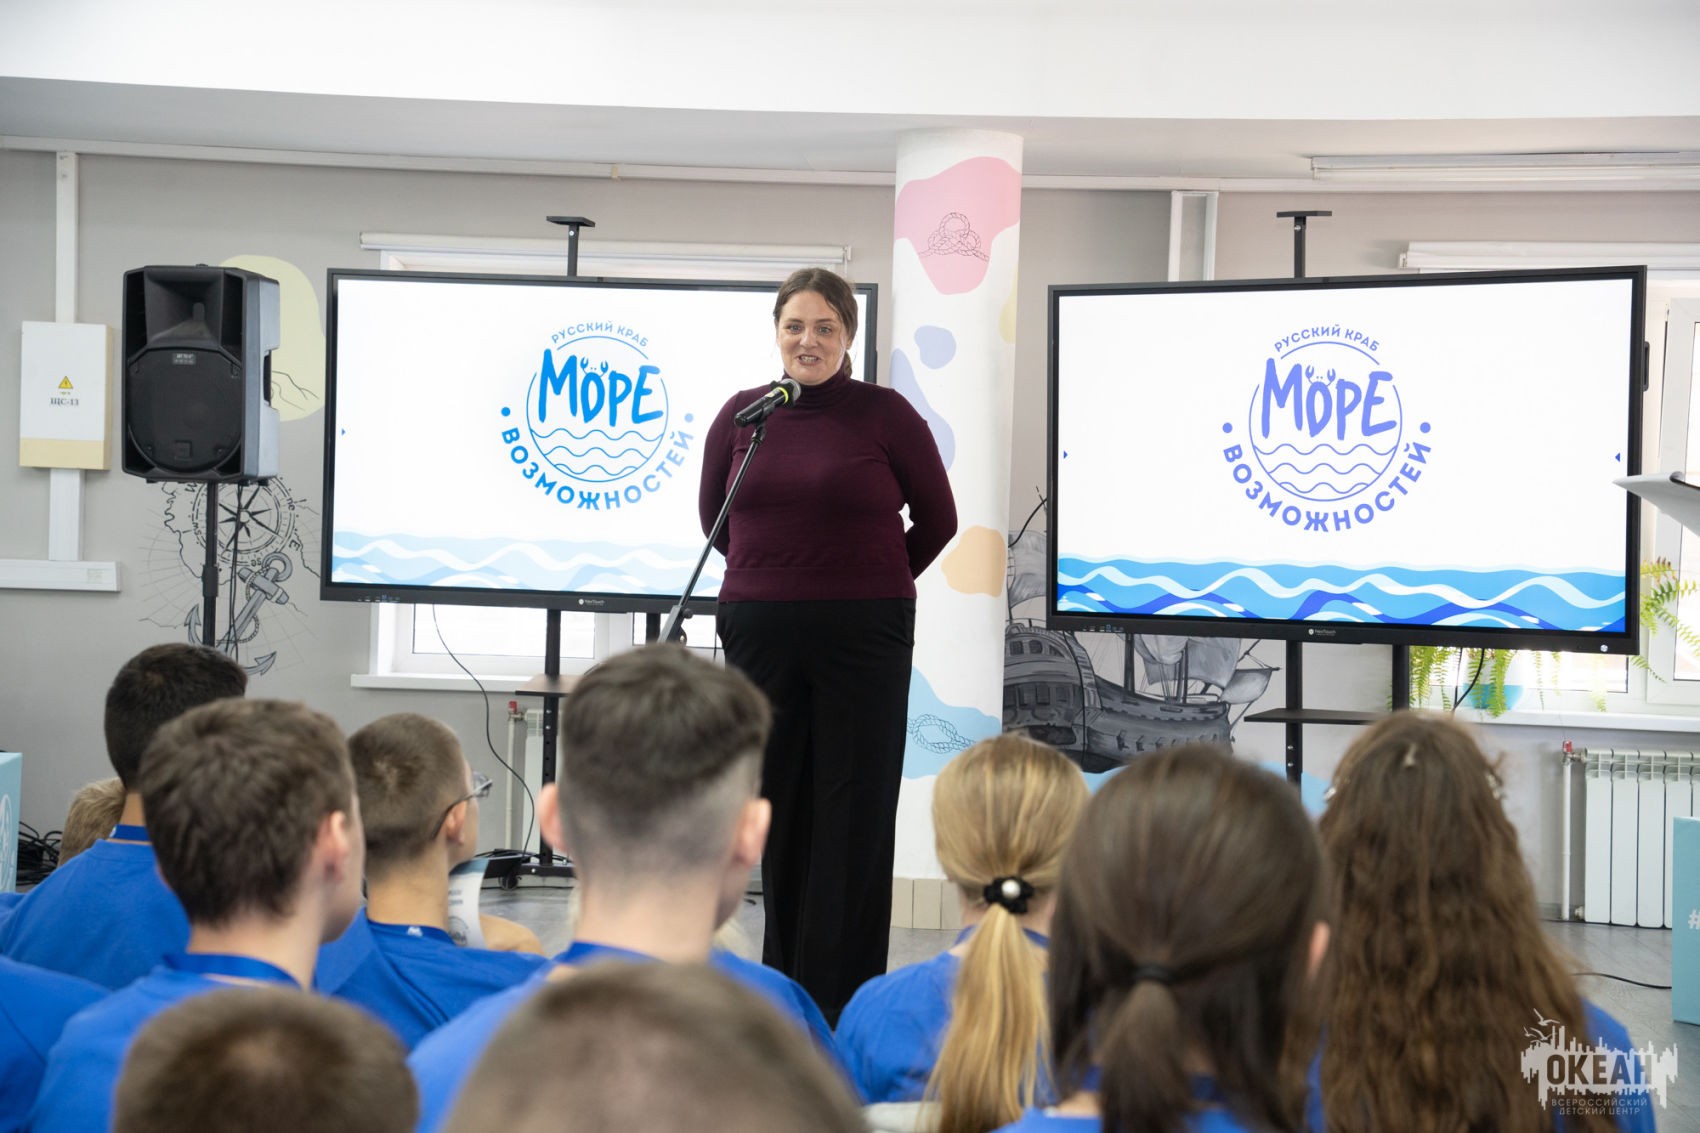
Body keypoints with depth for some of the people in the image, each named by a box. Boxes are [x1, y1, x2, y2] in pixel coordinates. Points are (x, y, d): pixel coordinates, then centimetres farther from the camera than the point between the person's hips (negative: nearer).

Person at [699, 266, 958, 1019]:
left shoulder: (886, 414, -3)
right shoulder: (743, 415, 6)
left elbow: (937, 519, 7)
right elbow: (714, 515, 20)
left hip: (863, 638, -3)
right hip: (760, 633, 3)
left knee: (856, 812, -2)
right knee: (776, 806, 7)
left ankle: (846, 1003, 4)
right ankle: (783, 984, 17)